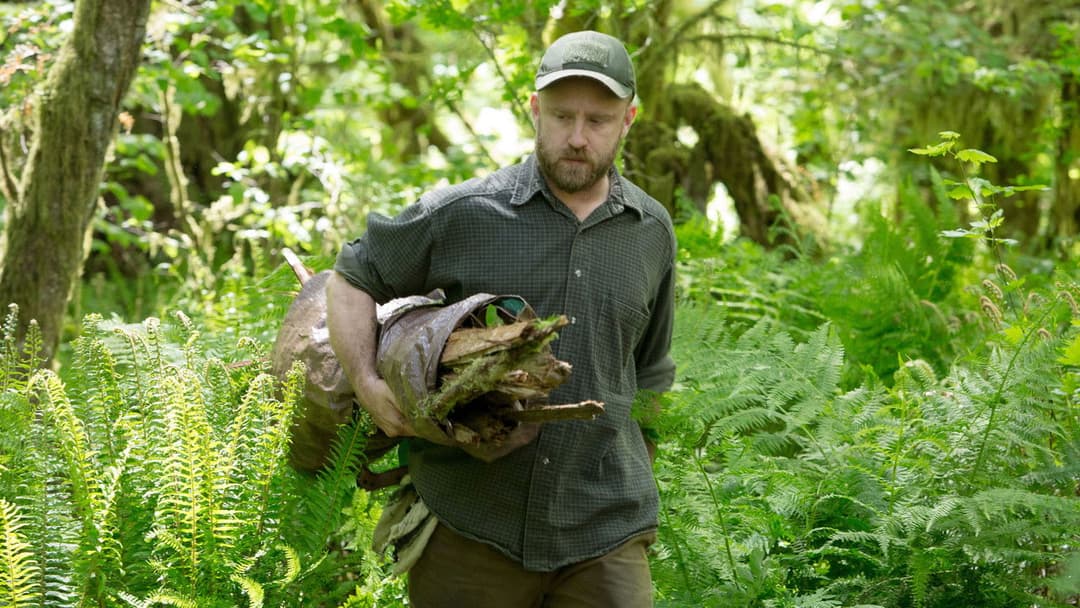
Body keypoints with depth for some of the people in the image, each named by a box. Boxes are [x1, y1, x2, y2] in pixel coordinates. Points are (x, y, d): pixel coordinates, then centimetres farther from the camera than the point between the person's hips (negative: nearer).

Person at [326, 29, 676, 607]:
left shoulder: (652, 232, 8)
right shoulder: (461, 214, -3)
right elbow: (350, 280, 7)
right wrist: (367, 385, -8)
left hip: (604, 537, 2)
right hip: (470, 528, -2)